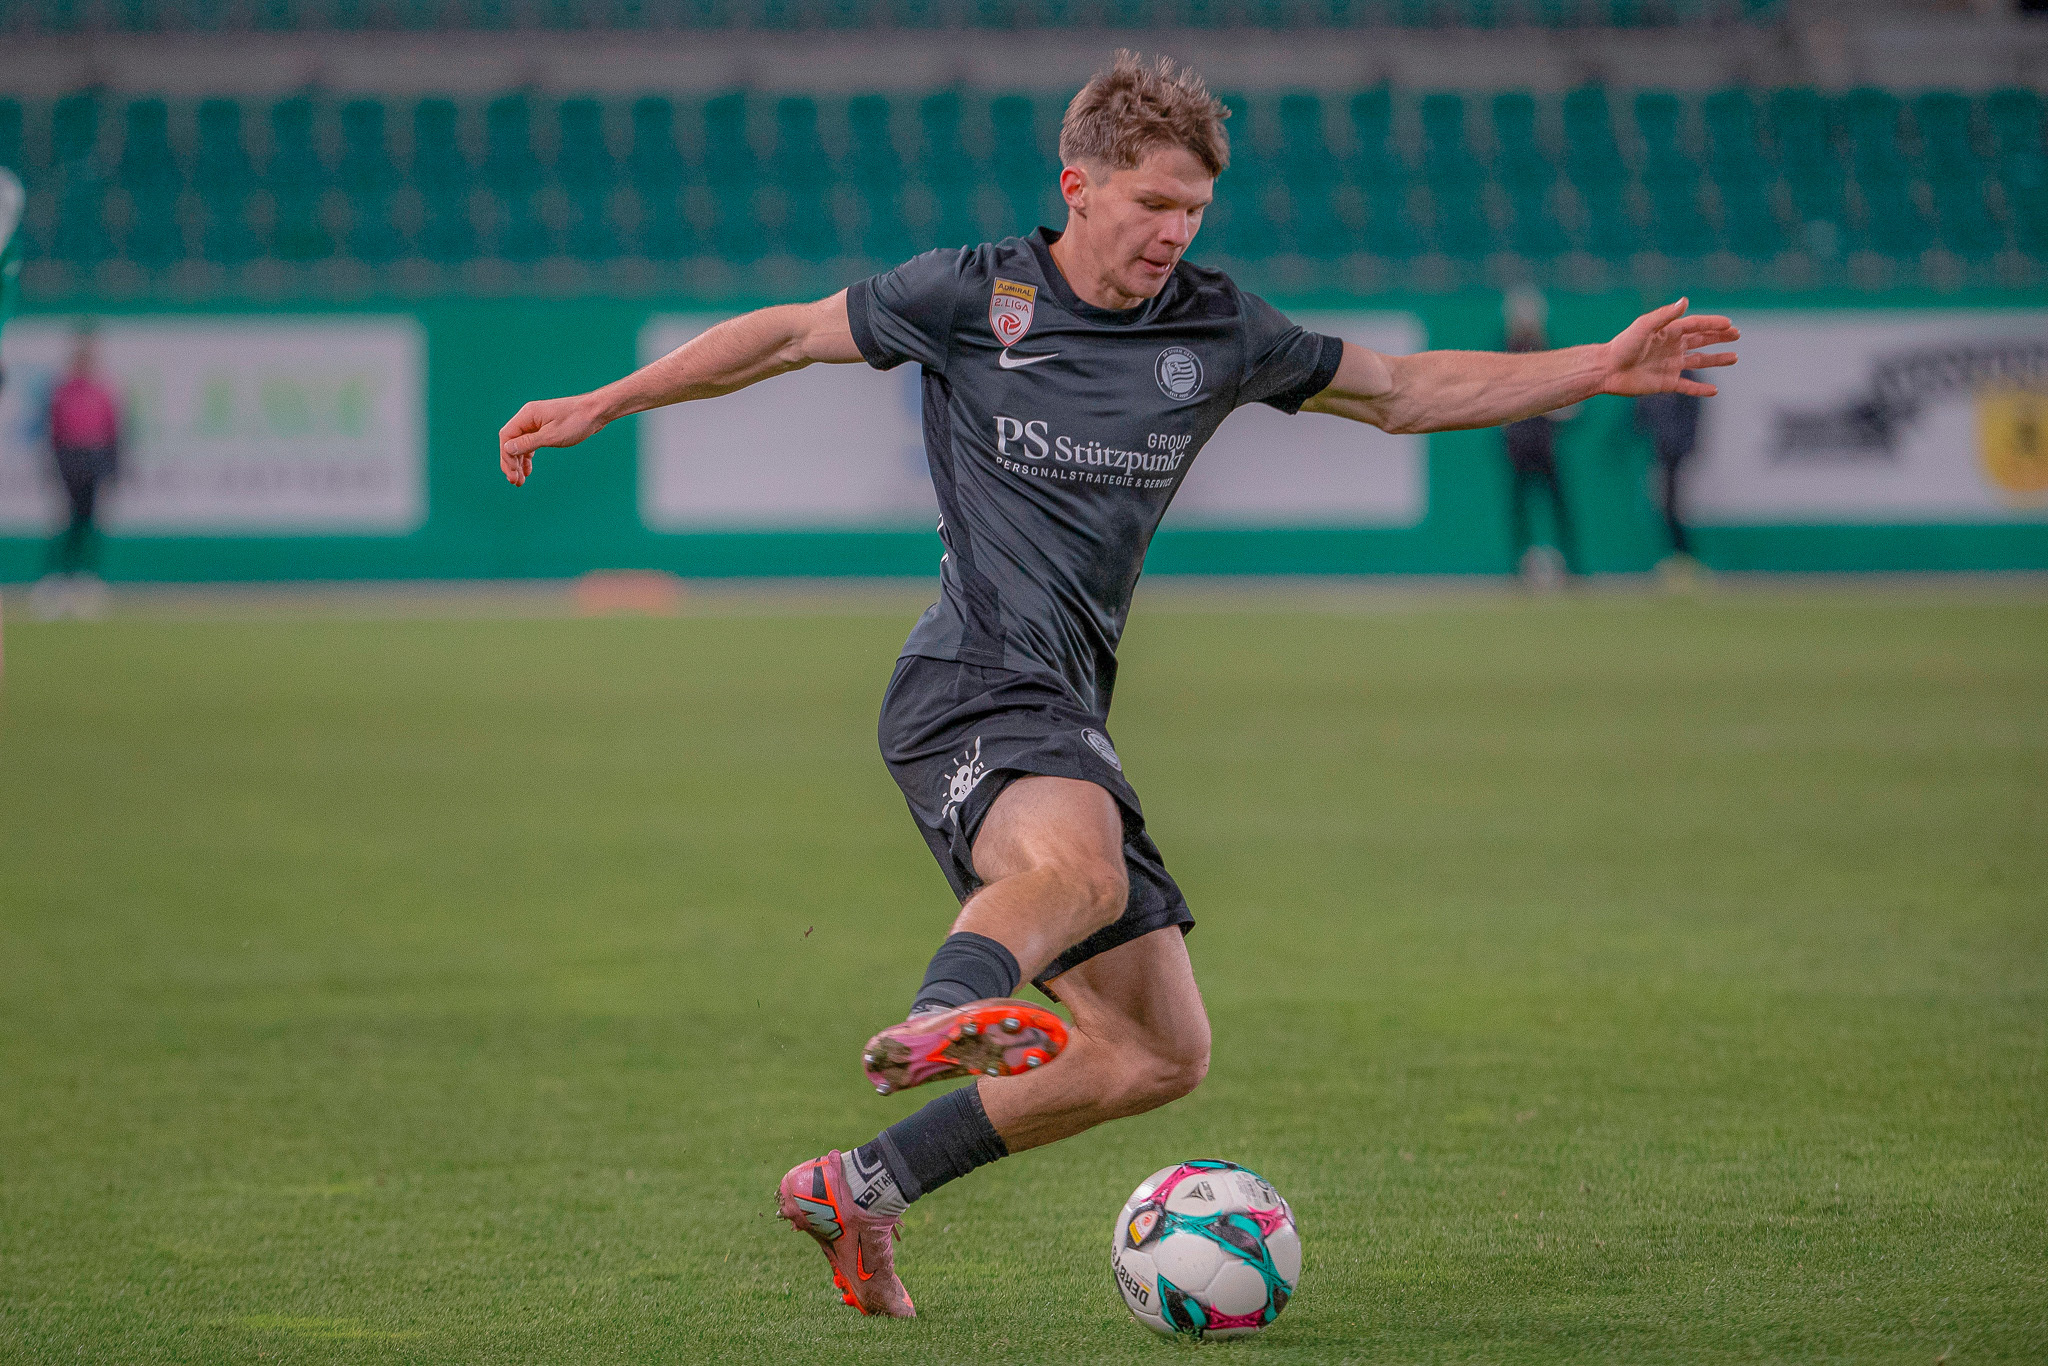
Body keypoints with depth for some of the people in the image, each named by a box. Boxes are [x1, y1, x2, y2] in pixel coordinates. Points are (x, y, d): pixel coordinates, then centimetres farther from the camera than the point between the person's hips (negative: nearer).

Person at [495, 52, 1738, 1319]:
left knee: (1160, 1050, 4)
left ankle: (863, 1189, 12)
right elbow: (792, 333, 11)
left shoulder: (1217, 330, 12)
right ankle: (949, 1013, -72)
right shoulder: (971, 296, 1)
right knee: (1080, 869, -40)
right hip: (976, 683, -7)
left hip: (1067, 718, 7)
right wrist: (602, 405, 12)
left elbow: (1406, 391, 21)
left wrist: (1600, 369, 13)